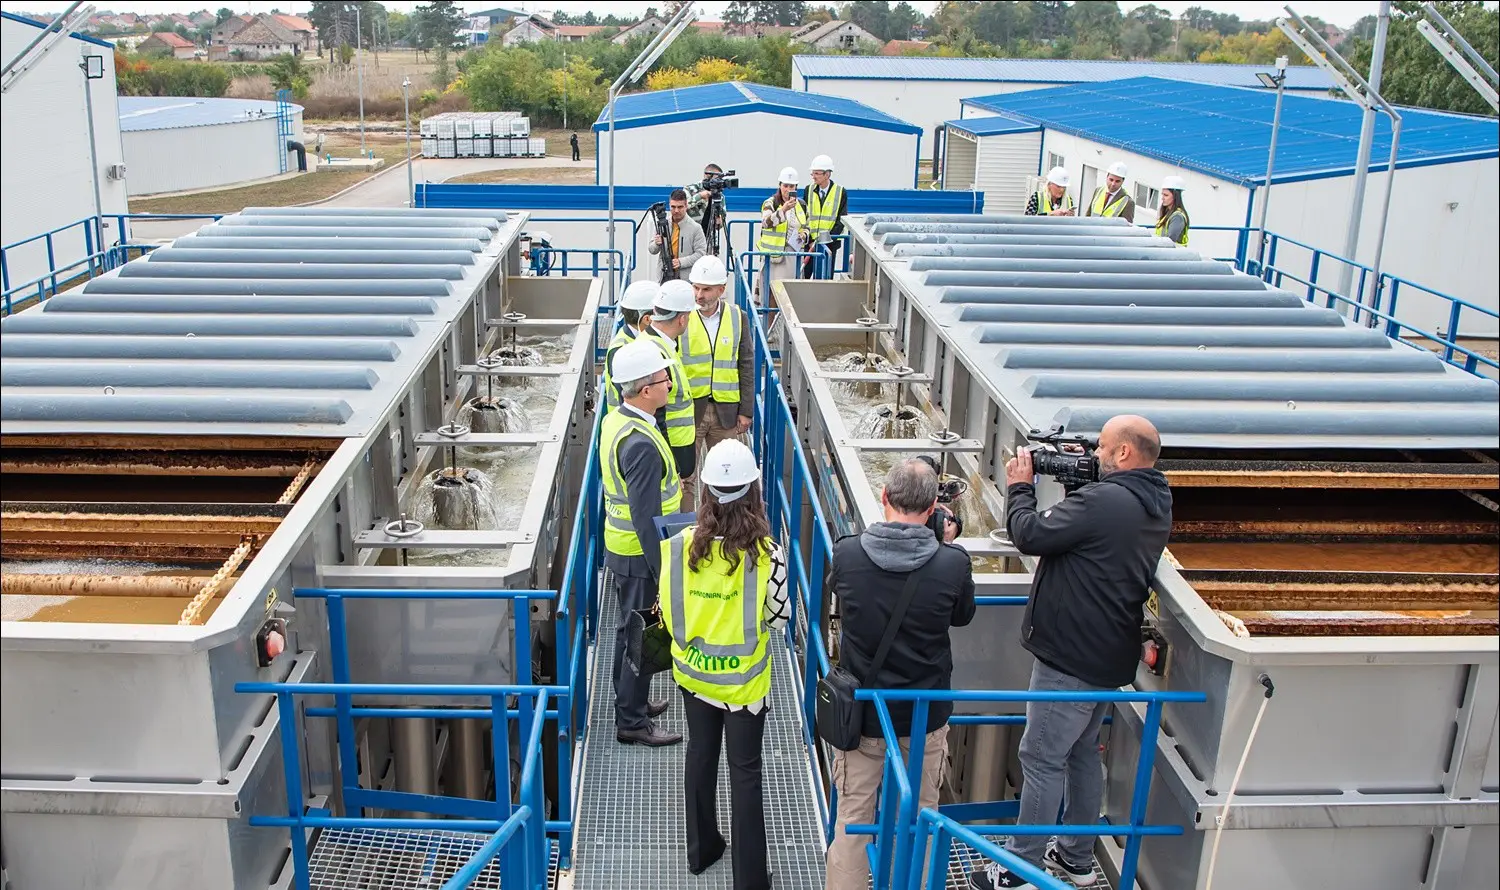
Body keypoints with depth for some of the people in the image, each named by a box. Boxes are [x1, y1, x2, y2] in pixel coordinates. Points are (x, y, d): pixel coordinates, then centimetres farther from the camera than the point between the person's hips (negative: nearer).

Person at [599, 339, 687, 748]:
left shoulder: (614, 421, 2)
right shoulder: (641, 443, -28)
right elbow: (646, 517, -26)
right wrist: (662, 570, -20)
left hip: (619, 544, 10)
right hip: (640, 554, -10)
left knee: (629, 628, 23)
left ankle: (630, 700, 39)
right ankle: (632, 722, 16)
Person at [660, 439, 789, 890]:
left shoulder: (680, 545, -16)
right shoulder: (767, 553, -23)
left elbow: (667, 611, -6)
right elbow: (778, 618, -12)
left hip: (694, 671, 3)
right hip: (744, 679, -3)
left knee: (700, 755, 22)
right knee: (745, 772, 11)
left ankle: (701, 849, 40)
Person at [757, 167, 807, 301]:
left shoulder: (801, 205, 11)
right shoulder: (771, 203, -6)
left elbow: (805, 227, 24)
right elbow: (766, 222, -25)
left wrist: (804, 235, 1)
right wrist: (783, 210, -37)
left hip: (793, 253, 5)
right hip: (773, 253, -4)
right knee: (771, 289, -7)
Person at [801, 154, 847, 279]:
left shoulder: (840, 192, -3)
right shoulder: (809, 190, 4)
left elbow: (842, 220, -4)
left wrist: (830, 238, -15)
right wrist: (806, 234, -8)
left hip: (829, 244, -2)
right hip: (810, 241, 2)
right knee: (804, 276, 3)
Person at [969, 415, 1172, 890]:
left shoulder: (1104, 500, -24)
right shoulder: (1155, 505, 7)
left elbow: (1030, 535, -20)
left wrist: (1020, 487, -4)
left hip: (1070, 658, -10)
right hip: (1110, 657, 10)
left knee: (1042, 758, 0)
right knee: (1082, 752, 21)